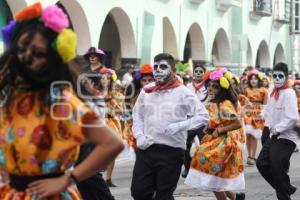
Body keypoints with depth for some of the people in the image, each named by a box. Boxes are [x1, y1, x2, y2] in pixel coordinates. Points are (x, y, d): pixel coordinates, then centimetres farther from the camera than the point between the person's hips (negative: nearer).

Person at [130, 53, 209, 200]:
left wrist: (180, 126, -19)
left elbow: (203, 116, -8)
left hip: (172, 151, -4)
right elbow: (137, 115, 17)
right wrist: (139, 136, 1)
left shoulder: (182, 92, -6)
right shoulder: (146, 90, 7)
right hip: (146, 149, 4)